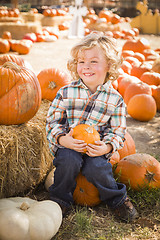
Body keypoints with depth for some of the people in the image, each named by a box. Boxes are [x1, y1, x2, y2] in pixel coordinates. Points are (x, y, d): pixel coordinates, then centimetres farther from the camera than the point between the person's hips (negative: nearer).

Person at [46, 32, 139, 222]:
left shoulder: (115, 99, -4)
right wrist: (63, 139, -20)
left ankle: (117, 198, 3)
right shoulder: (66, 92, -4)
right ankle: (60, 198, -2)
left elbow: (118, 131, 1)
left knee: (95, 168, -28)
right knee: (69, 160, -30)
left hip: (97, 147, 0)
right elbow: (52, 121, -1)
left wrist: (107, 147, -18)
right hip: (68, 145, 1)